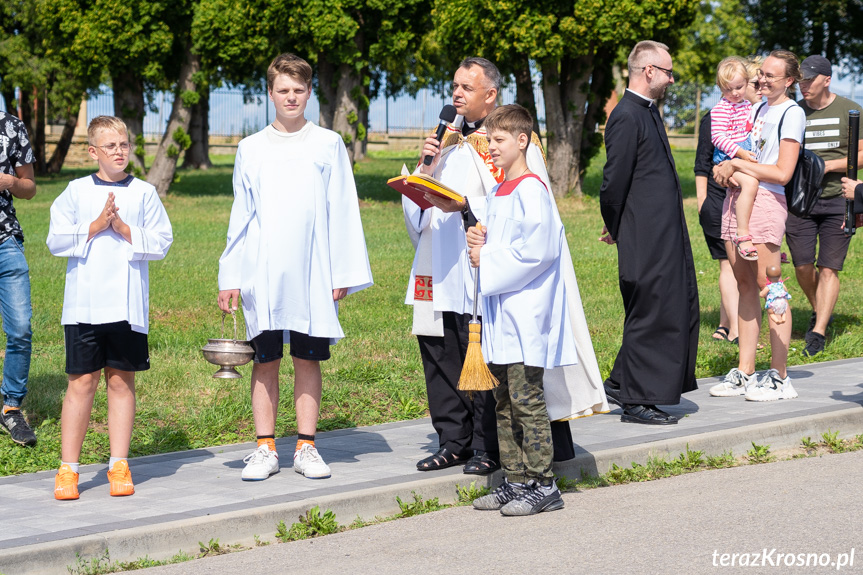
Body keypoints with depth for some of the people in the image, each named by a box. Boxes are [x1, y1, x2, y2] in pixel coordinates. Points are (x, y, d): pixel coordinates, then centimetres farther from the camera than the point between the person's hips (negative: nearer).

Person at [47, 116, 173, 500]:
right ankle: (68, 468, 5)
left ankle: (119, 465, 13)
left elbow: (161, 242, 2)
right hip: (83, 305, -1)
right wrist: (95, 227, -9)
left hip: (128, 305, 1)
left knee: (122, 381, 5)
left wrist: (125, 230, -10)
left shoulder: (144, 193, 7)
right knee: (82, 382, -1)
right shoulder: (76, 192, 6)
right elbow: (56, 240, 0)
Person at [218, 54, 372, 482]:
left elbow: (342, 211, 4)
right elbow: (241, 216, 10)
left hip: (312, 274, -1)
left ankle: (306, 447, 12)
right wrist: (231, 277, 4)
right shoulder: (251, 149, 8)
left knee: (308, 360, 4)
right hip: (263, 275, 1)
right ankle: (265, 448, 10)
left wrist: (344, 273, -2)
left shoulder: (328, 145, 5)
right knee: (265, 362, 3)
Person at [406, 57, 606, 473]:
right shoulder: (451, 138, 18)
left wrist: (465, 207, -22)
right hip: (442, 273, 7)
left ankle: (489, 448, 5)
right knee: (440, 355, 7)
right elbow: (418, 204, 18)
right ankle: (454, 443, 16)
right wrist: (427, 168, -1)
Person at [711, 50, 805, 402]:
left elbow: (782, 173, -13)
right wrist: (724, 169, 3)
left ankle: (779, 378, -3)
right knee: (745, 285, 8)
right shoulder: (758, 109, 18)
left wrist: (737, 165, -9)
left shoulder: (792, 113, -6)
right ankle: (744, 373, 11)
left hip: (766, 201, -8)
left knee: (769, 286, -7)